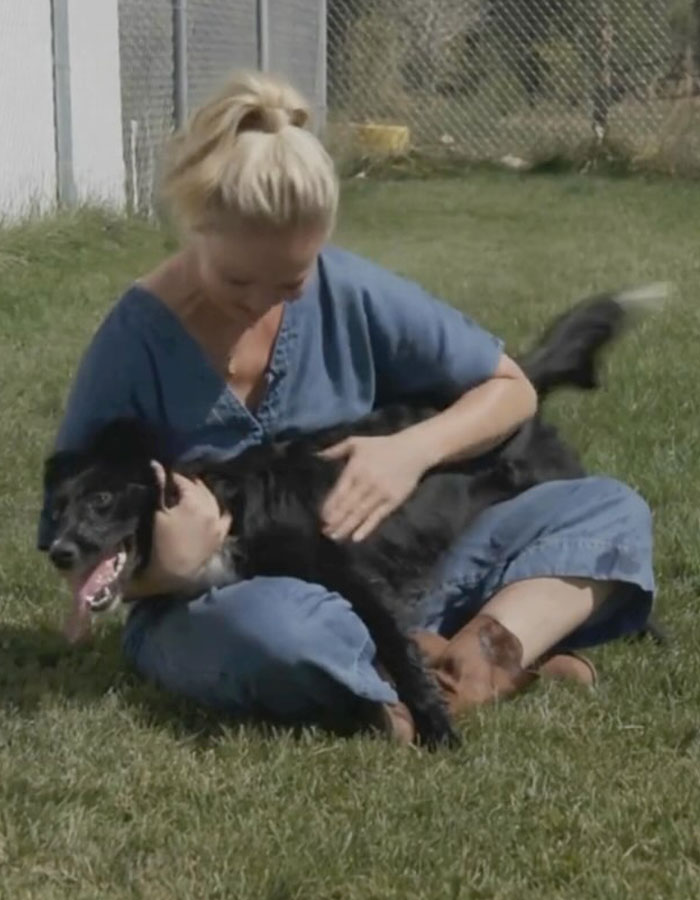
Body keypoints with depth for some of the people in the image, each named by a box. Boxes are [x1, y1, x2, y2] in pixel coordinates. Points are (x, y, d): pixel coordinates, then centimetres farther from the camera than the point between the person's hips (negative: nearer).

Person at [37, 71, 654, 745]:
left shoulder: (349, 292, -7)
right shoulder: (135, 343, -14)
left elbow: (510, 389, 5)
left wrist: (414, 449, -14)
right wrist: (164, 568, -28)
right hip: (210, 612, -4)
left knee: (610, 511, -10)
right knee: (276, 625, -43)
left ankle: (478, 662, -32)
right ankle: (505, 669, -23)